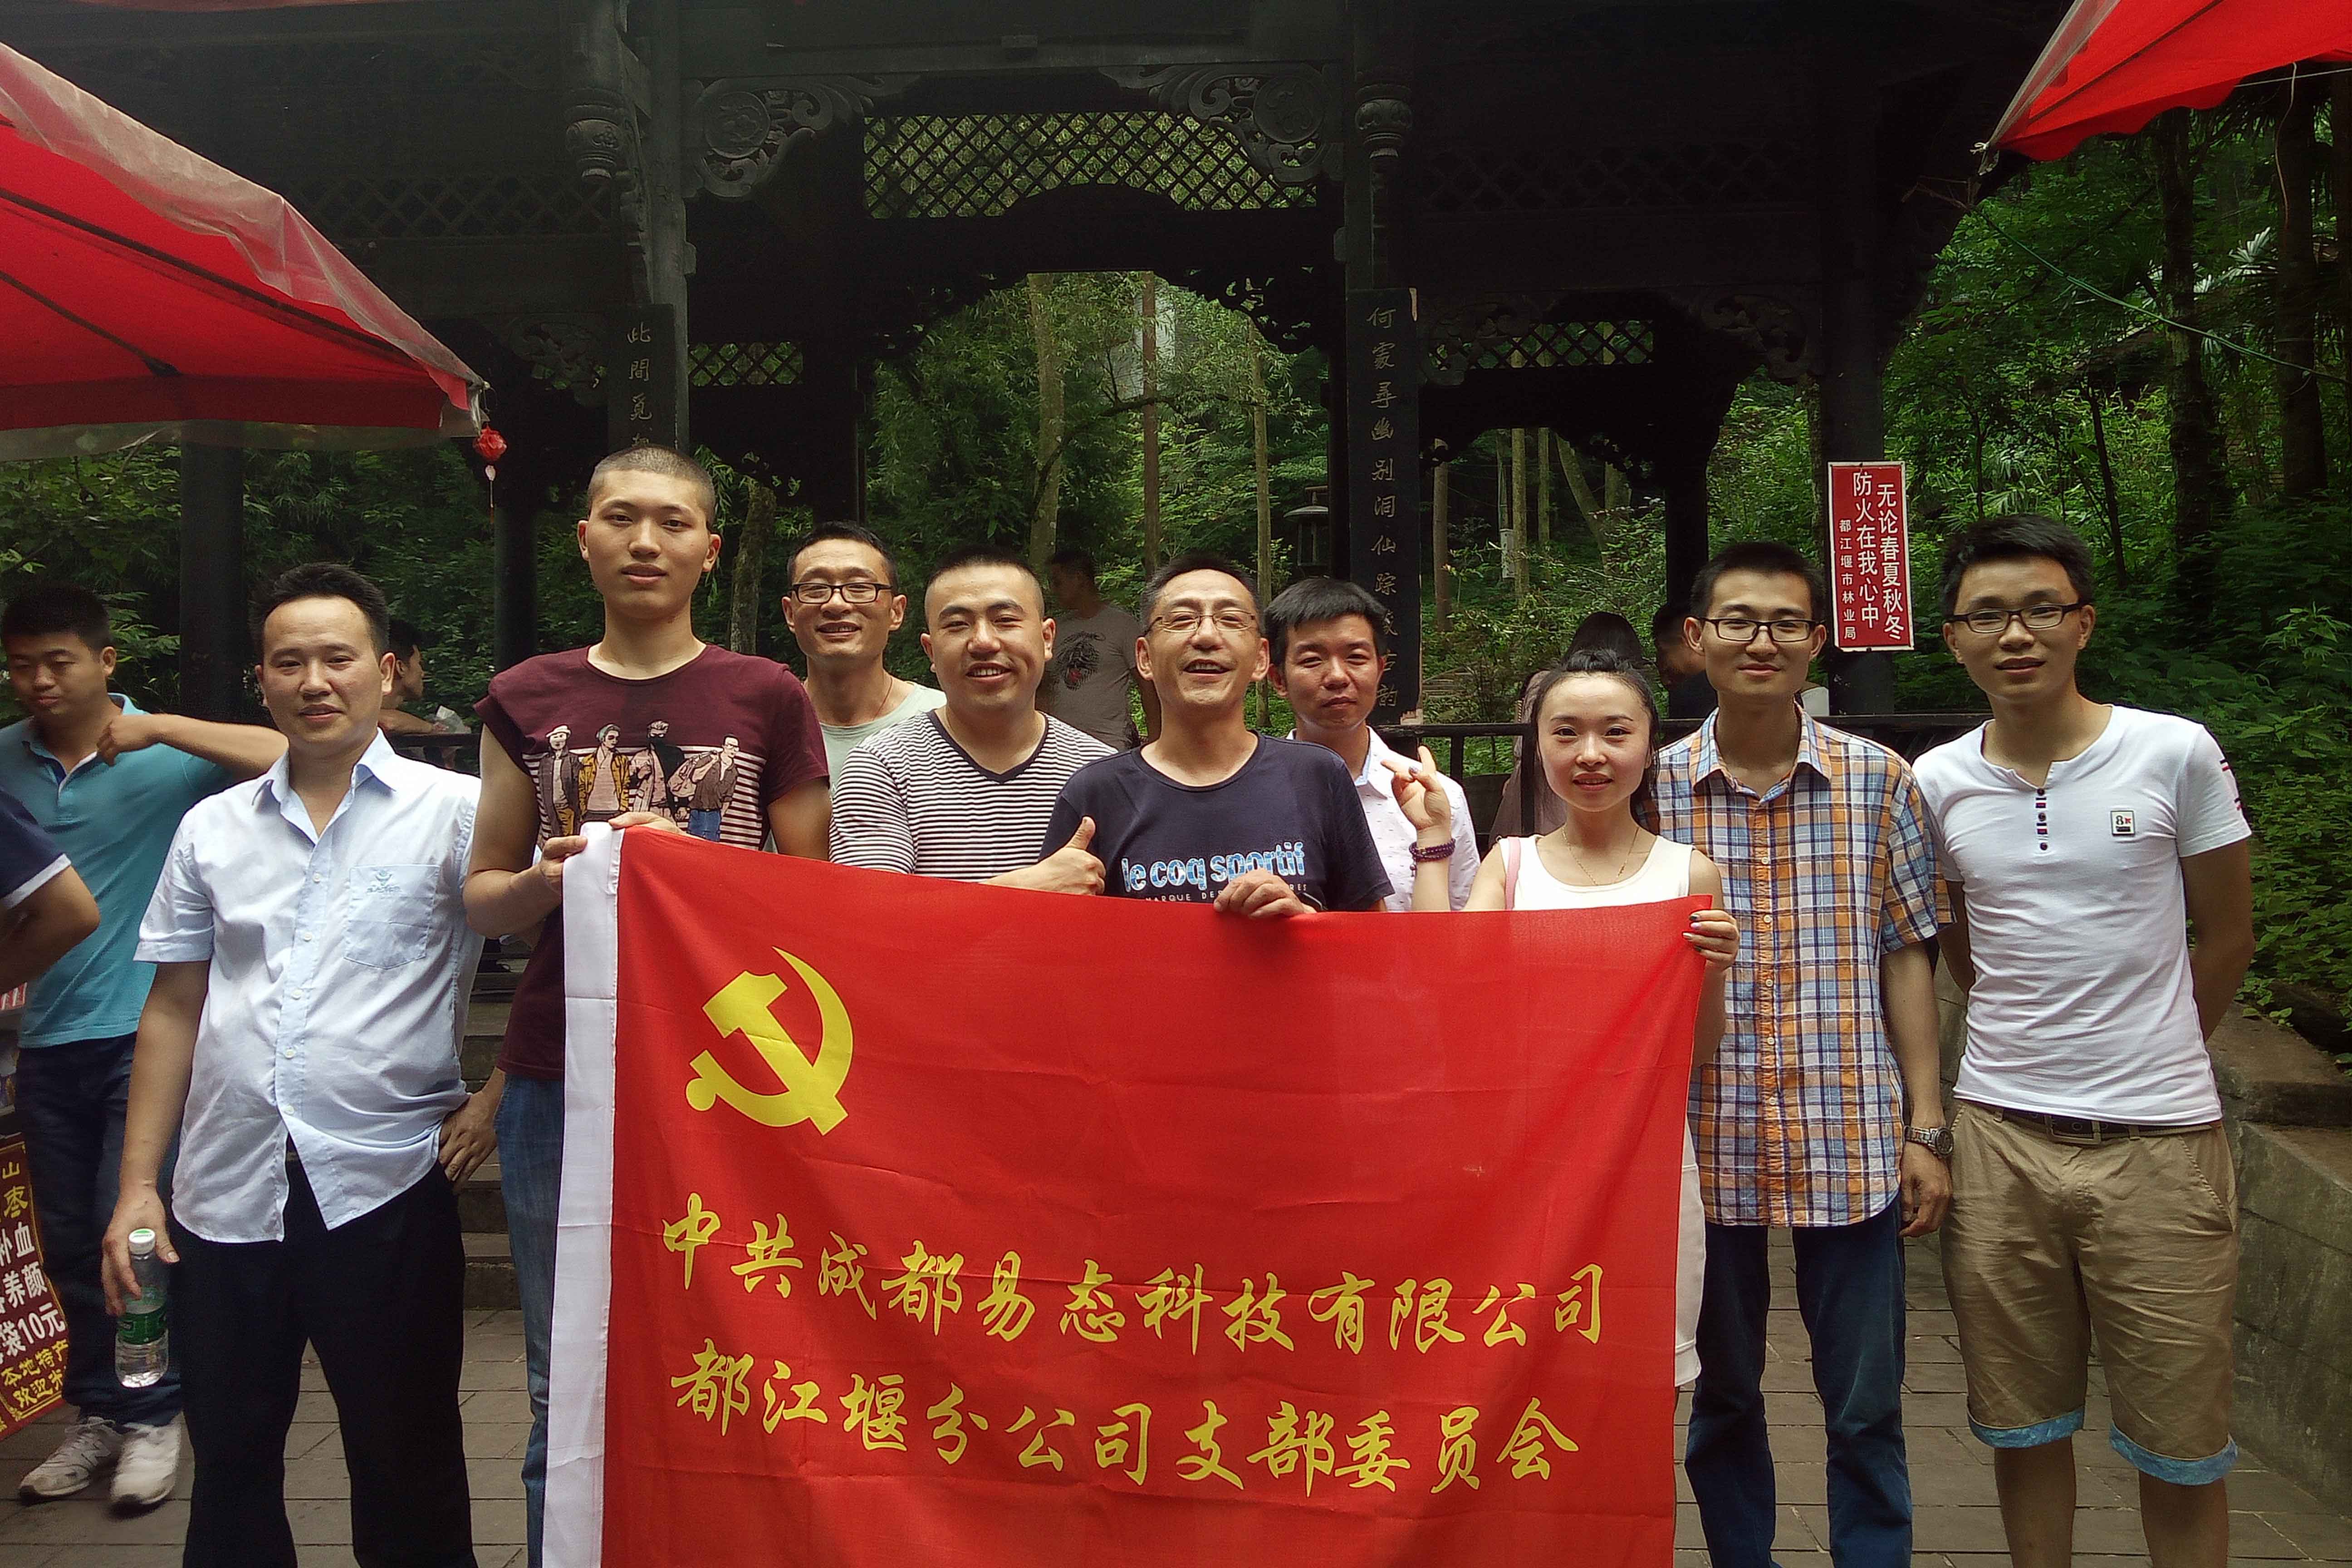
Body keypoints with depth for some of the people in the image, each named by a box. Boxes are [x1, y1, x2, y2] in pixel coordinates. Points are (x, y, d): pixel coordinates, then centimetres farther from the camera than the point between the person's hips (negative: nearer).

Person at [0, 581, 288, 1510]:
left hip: (145, 1031, -4)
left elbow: (291, 760, -20)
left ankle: (152, 1417, 11)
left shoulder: (166, 757, -6)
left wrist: (159, 728, -25)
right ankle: (98, 1412, 26)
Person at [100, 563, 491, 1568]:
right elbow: (175, 1009, 13)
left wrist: (497, 1094, -11)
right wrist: (138, 1184, 10)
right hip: (226, 1195, 4)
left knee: (407, 1479, 7)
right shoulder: (214, 829, 11)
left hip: (386, 1191, -4)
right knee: (229, 1470, 15)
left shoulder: (458, 811, -1)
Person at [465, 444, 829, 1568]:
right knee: (568, 1388, 9)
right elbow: (482, 898, 13)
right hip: (560, 1077, 2)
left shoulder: (767, 699, 5)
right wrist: (550, 881, -8)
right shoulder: (527, 700, 10)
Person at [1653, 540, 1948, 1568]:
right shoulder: (1654, 787, 0)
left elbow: (1905, 957, 4)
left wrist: (1925, 1129, 0)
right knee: (1721, 1398, 14)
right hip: (1707, 1139, 1)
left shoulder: (1879, 781, 0)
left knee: (1866, 1408, 9)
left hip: (1851, 1143, 0)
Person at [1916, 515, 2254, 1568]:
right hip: (2000, 1135, 2)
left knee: (2180, 1447, 8)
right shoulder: (1936, 783, 1)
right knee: (2023, 1424, 14)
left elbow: (2226, 940, 6)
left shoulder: (2177, 755, -5)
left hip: (2158, 1138, -2)